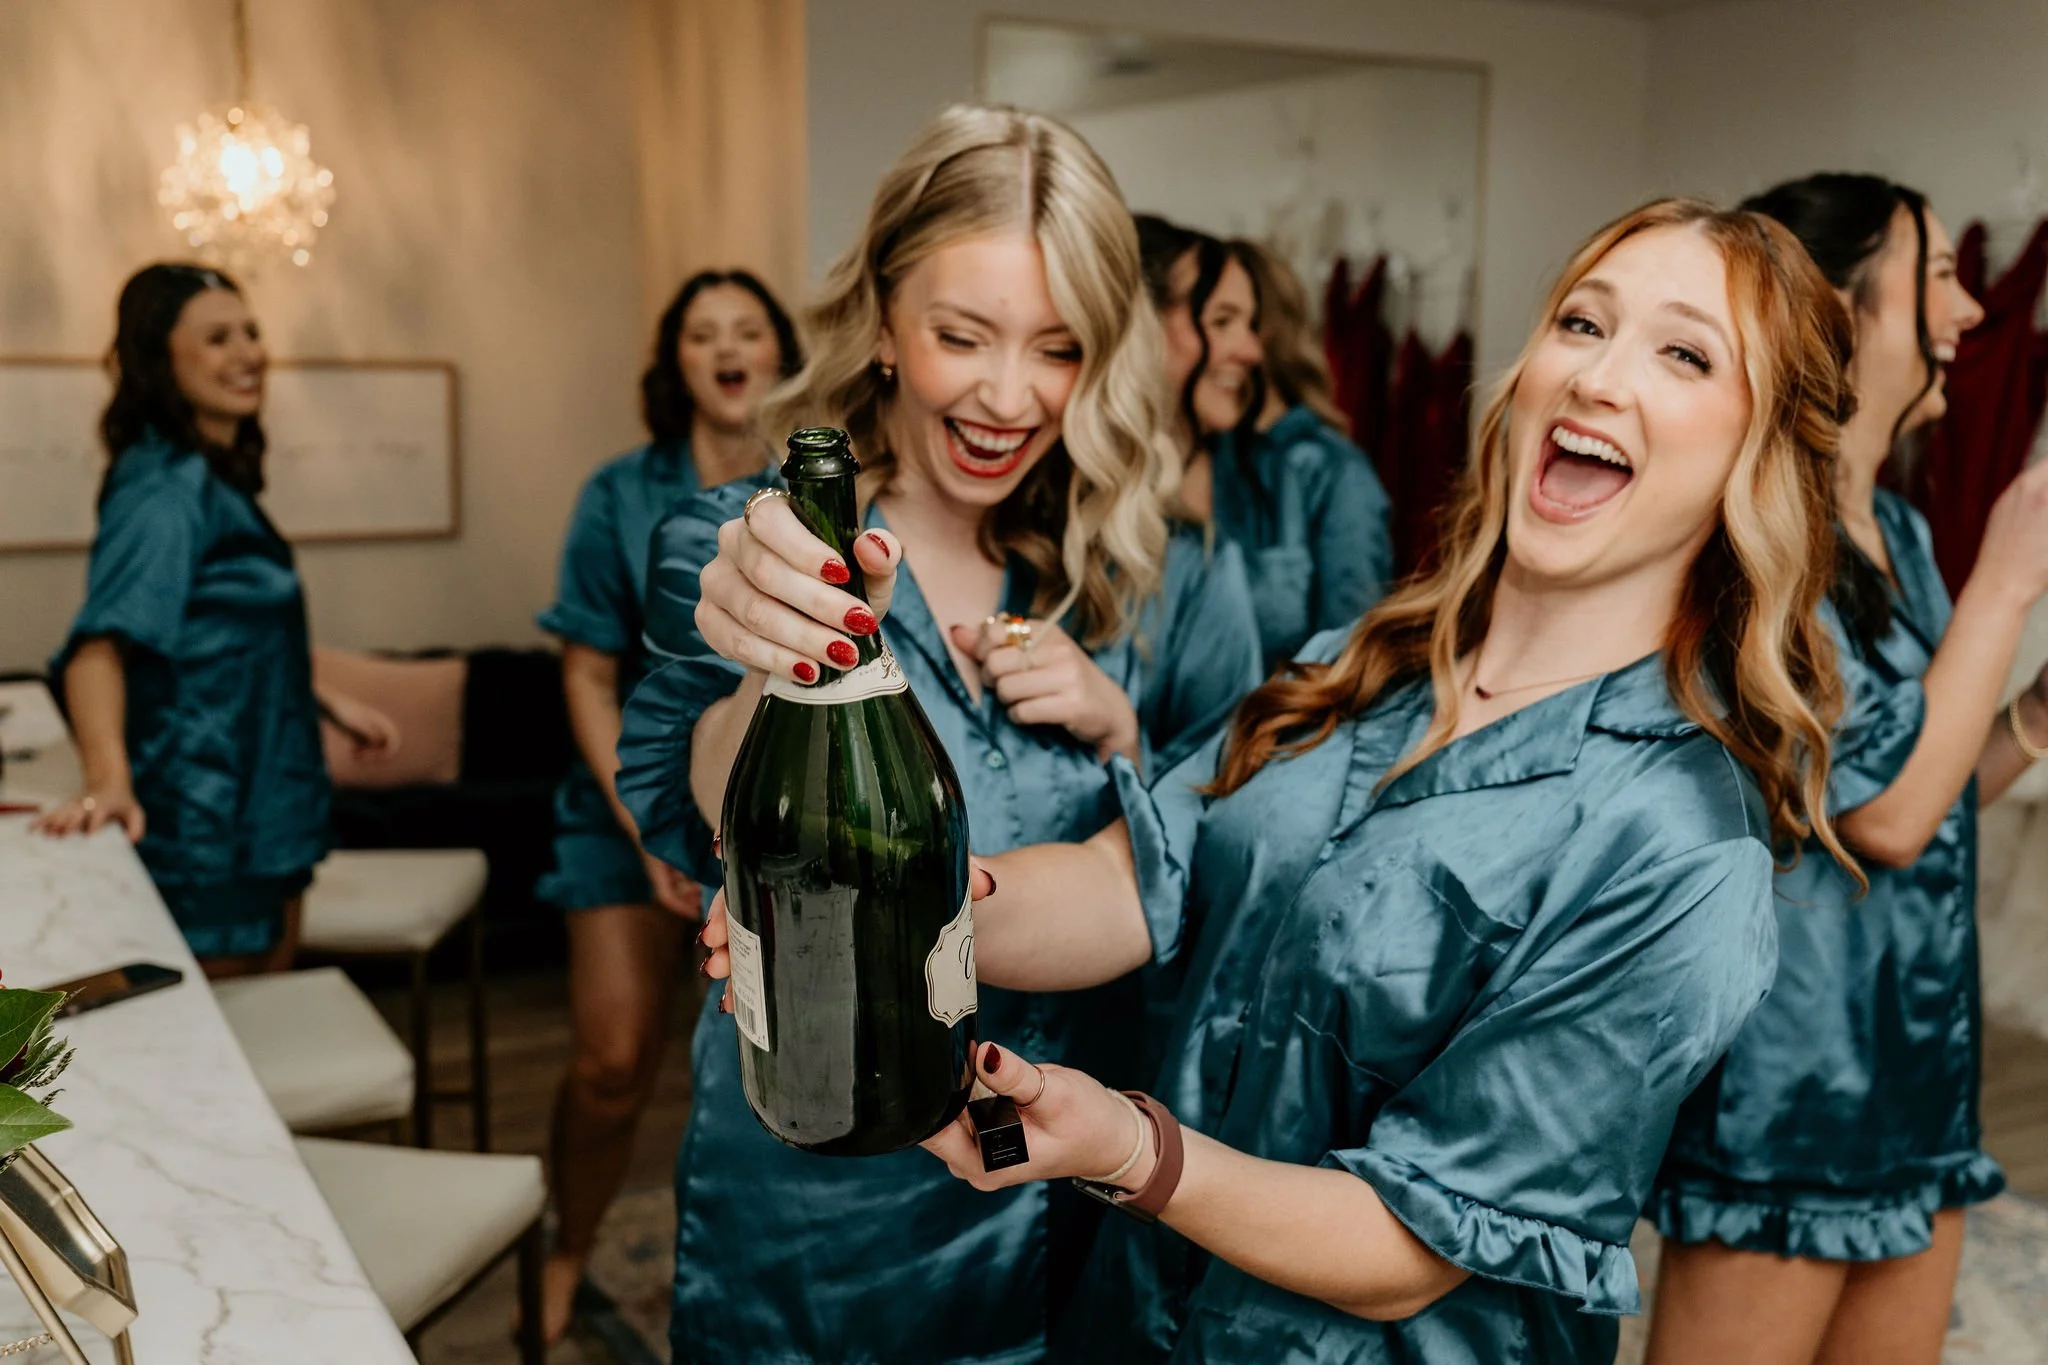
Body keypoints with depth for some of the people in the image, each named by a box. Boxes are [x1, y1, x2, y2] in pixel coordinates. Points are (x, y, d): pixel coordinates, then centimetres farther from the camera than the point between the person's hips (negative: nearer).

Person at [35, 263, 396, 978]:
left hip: (267, 810, 9)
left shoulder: (218, 478, 12)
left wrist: (329, 702, 24)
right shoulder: (164, 489, -17)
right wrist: (109, 779, -46)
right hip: (203, 830, -9)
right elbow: (101, 643, -32)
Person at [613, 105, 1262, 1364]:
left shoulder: (1152, 577, -4)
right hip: (816, 1207, -2)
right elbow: (697, 846, -24)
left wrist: (1117, 728, -16)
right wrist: (772, 671, -43)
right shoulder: (738, 551, -10)